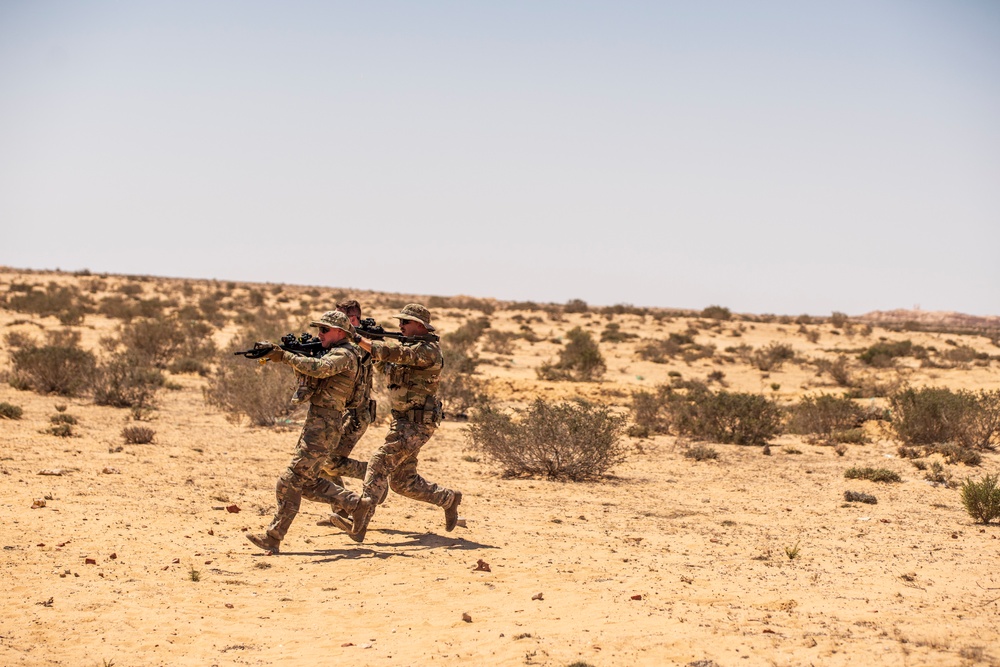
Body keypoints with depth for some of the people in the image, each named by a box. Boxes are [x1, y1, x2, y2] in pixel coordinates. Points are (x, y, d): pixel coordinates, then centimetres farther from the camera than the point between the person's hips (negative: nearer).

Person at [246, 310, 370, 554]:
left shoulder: (344, 354, -12)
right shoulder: (333, 353, 20)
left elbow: (319, 369, -32)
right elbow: (306, 373, 18)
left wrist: (286, 356, -30)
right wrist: (292, 355, -2)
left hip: (324, 427, -10)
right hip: (316, 423, 10)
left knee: (290, 482, -10)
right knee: (309, 483, 14)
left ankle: (273, 538, -7)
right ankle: (357, 504, 19)